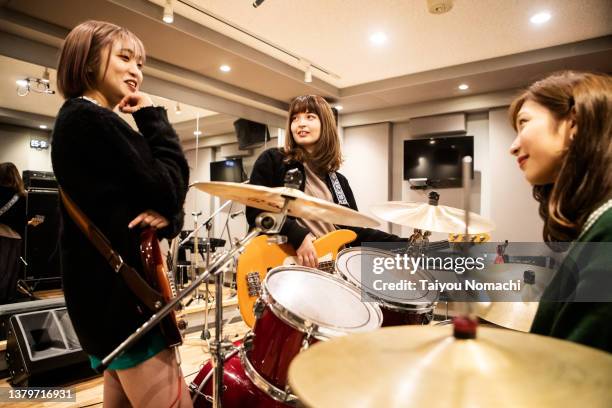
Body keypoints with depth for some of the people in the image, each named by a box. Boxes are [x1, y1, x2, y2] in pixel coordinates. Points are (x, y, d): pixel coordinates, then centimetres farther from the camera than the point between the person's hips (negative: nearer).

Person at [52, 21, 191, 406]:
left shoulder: (80, 121, 18)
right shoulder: (90, 120, -14)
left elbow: (142, 197, 13)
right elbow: (169, 189, -18)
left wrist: (165, 217, -11)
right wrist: (154, 117, -7)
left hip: (109, 288, 10)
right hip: (123, 293, -10)